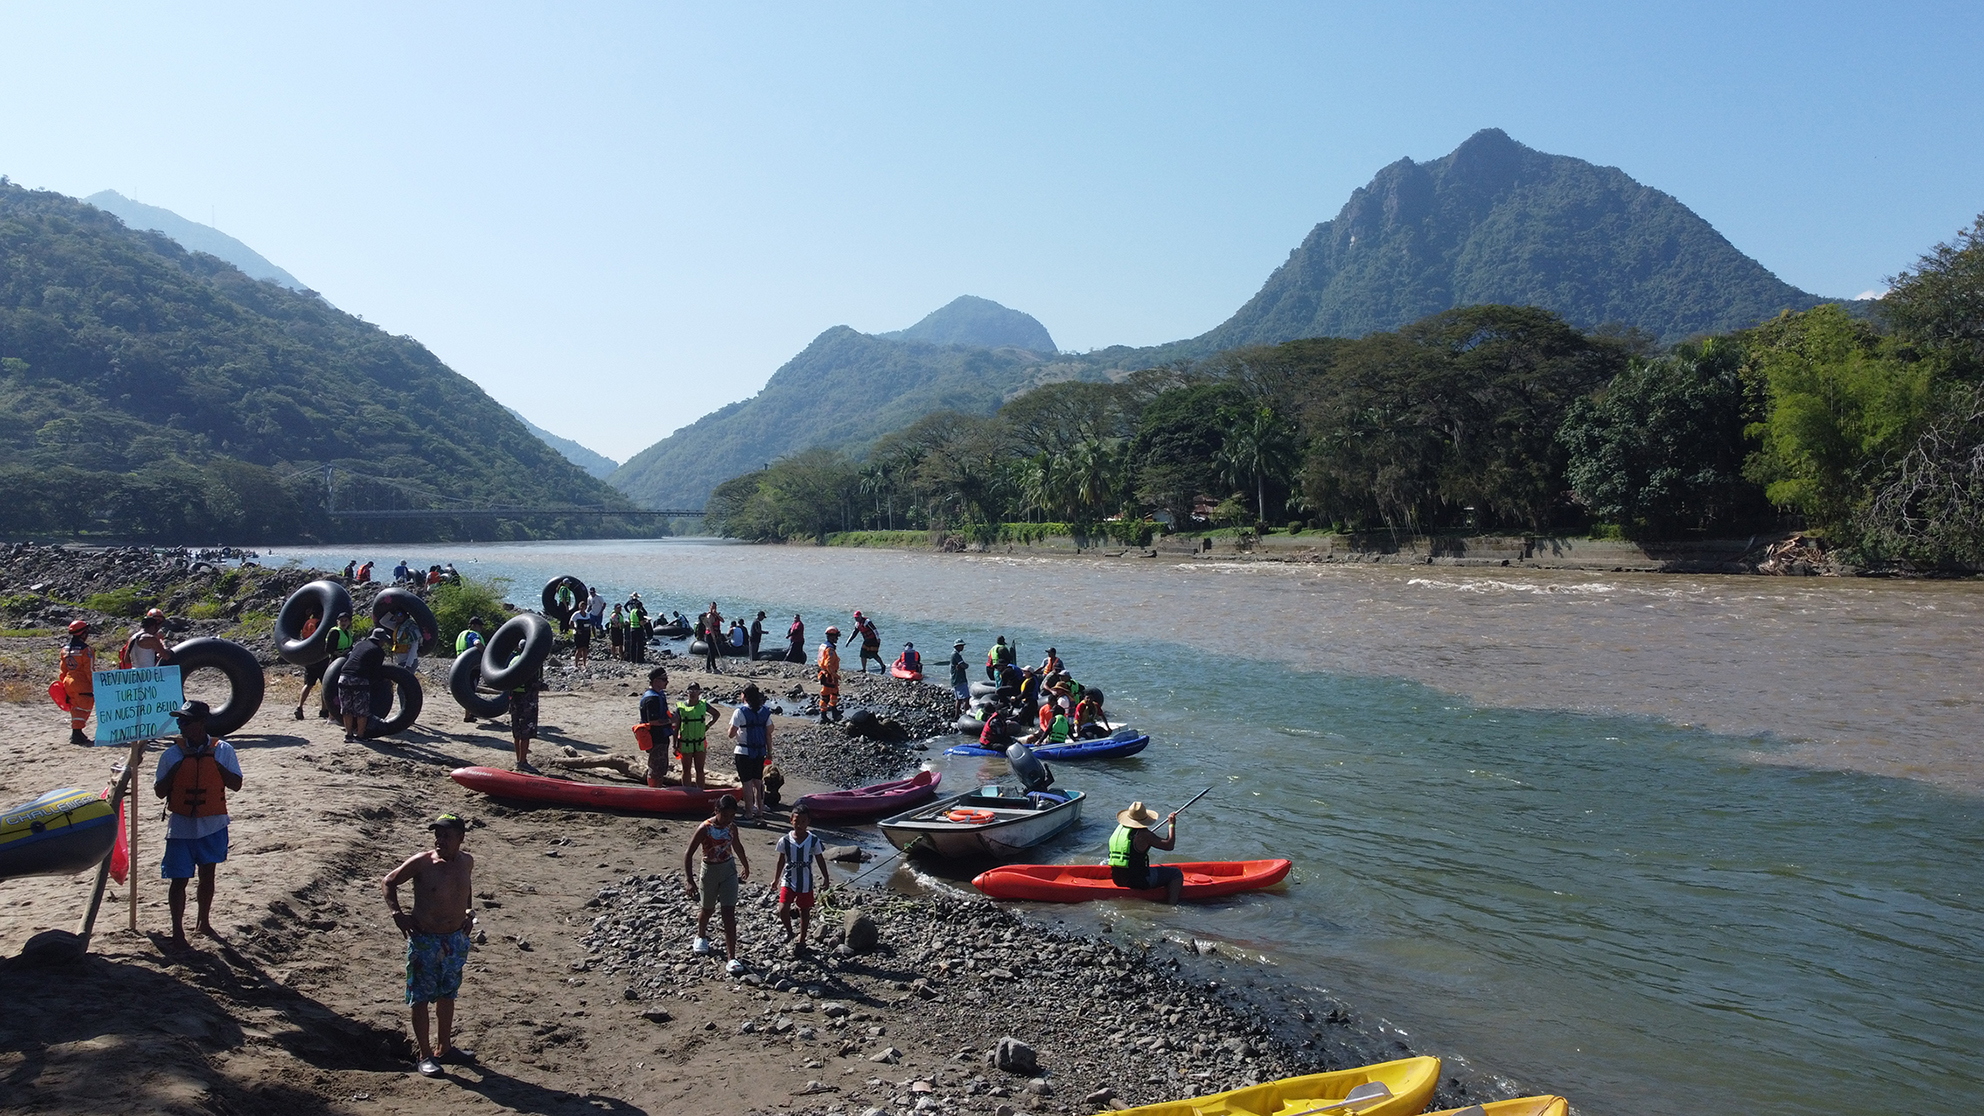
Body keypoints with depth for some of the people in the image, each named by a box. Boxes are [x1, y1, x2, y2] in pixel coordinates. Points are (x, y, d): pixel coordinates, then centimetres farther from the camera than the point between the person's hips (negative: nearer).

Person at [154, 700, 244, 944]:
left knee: (207, 874, 13)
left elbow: (236, 784, -7)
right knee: (179, 879, 1)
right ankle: (178, 930, 14)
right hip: (181, 827, -1)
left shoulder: (222, 750, -5)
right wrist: (177, 764, -15)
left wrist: (213, 761, -16)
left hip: (213, 826, 1)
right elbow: (159, 792, -3)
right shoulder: (172, 754, -5)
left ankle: (204, 922, 30)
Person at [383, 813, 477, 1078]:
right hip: (425, 940, -5)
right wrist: (397, 913, -13)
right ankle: (426, 1055, 15)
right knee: (421, 998, 4)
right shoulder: (421, 862, -17)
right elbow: (388, 882, -4)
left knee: (447, 995, 17)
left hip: (456, 939, 5)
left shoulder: (467, 861, -3)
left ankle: (444, 1048, 32)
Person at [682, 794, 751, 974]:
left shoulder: (731, 827, -5)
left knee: (729, 914, -5)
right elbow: (689, 854, -18)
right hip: (710, 871, -2)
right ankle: (701, 937, 52)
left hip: (729, 870, 2)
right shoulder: (705, 829, -21)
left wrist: (745, 865, 28)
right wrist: (690, 881, -24)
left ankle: (731, 958, -6)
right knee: (708, 909, 19)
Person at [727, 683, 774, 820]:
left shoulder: (740, 712, -13)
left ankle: (749, 814, 8)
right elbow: (768, 734, 4)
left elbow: (731, 734, -12)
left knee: (747, 783, 3)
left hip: (744, 752, -5)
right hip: (760, 752, 5)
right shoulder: (765, 711, 2)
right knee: (758, 782, 13)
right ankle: (760, 812, 16)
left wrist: (729, 733, 11)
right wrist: (769, 752, 12)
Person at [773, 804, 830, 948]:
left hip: (806, 883, 0)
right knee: (782, 910, -13)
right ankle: (789, 931, 16)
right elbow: (781, 862, 4)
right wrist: (776, 880, 9)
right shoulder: (785, 840, -8)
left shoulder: (814, 840, -9)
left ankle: (802, 940, 30)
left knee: (804, 912, 11)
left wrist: (826, 878, 2)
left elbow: (820, 860, 1)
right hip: (788, 882, 0)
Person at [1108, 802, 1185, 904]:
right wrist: (1172, 825, -2)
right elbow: (1169, 845, -15)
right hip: (1136, 881, -8)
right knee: (1177, 874, 1)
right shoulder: (1143, 835, -19)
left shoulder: (1119, 828, 4)